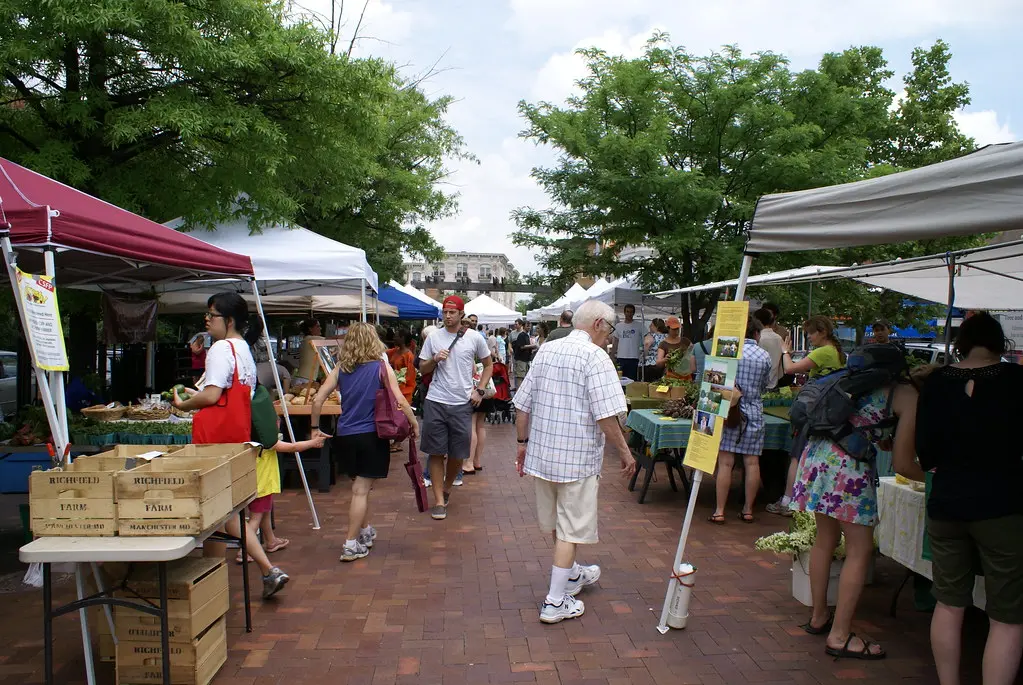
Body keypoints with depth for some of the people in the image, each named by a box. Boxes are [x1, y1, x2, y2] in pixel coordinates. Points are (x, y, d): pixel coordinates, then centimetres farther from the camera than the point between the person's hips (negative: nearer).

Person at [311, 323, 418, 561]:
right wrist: (414, 424, 0)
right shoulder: (381, 367, -6)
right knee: (361, 490, 0)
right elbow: (400, 401, -12)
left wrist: (315, 428, 11)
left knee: (360, 486, 20)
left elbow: (318, 400, 0)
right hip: (371, 435, -4)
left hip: (345, 435, 4)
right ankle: (351, 545, 1)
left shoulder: (341, 369, 4)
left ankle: (365, 531, 35)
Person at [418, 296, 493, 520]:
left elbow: (488, 365, 12)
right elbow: (422, 368, 9)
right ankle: (439, 501, 10)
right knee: (436, 453, 2)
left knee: (458, 454, 7)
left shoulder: (474, 338, 0)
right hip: (436, 402, 0)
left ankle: (447, 488, 34)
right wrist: (434, 360, -12)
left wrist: (480, 390, 0)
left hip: (463, 403, 0)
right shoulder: (433, 337, 3)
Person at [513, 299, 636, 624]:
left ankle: (571, 574, 43)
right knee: (570, 529, 4)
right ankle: (555, 602, 10)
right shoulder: (595, 356, -14)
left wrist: (523, 443, 18)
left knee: (558, 522, 22)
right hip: (577, 457, -7)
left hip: (541, 453, 7)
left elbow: (522, 405, 10)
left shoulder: (546, 351, 8)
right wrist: (625, 452, -11)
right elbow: (606, 415, -21)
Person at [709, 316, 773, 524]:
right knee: (752, 463, 7)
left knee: (725, 462, -2)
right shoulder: (765, 356, 2)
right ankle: (748, 510, 14)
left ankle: (719, 511, 0)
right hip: (754, 413, 2)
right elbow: (764, 386, 11)